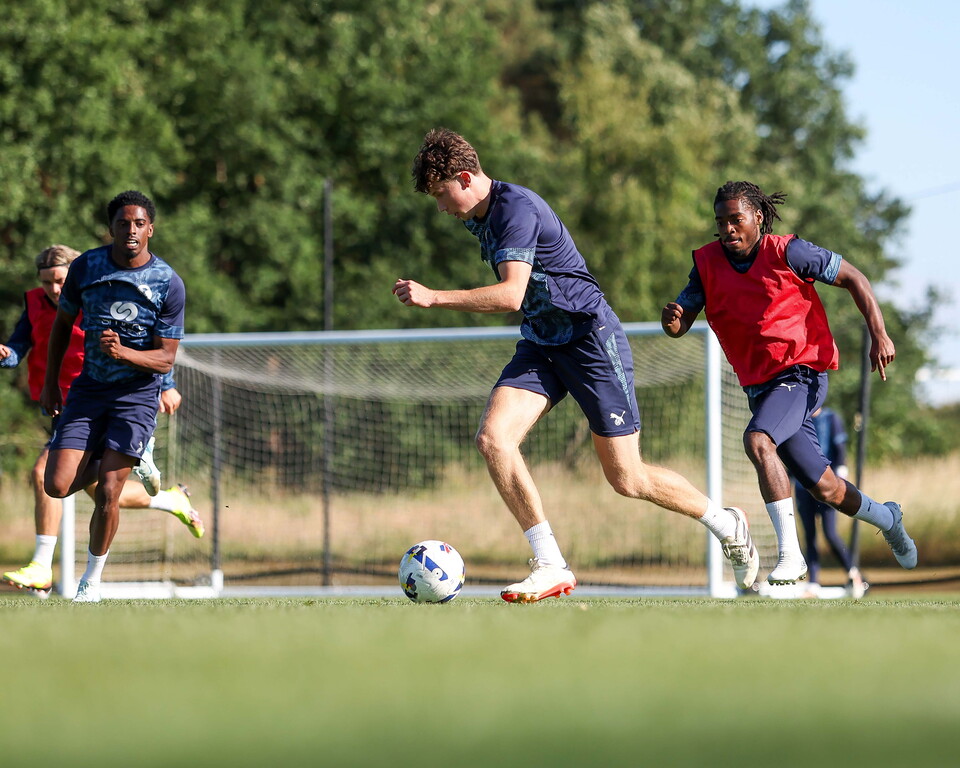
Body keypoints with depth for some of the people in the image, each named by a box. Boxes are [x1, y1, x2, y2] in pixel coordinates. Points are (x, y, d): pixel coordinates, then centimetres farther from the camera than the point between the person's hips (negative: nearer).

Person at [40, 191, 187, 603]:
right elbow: (62, 322, 13)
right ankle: (100, 463, 24)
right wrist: (50, 383, 11)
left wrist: (122, 352, -27)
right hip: (89, 388, 3)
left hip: (137, 393, -3)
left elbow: (165, 359, -9)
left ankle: (92, 580, 9)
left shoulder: (169, 284, -11)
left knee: (107, 492, -11)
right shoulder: (85, 267, -4)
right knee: (57, 486, -10)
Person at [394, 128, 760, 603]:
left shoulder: (516, 209, -22)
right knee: (492, 437, -16)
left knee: (626, 480, -3)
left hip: (591, 337, -9)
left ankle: (726, 524, 23)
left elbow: (511, 295, -32)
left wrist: (433, 298, -34)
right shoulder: (477, 218, 8)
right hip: (540, 344, 9)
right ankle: (550, 566, -14)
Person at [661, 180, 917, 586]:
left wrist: (879, 335, -13)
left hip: (801, 372, -6)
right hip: (759, 385, 6)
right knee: (824, 488, 12)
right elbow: (680, 324, 1)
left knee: (758, 441, -32)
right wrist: (671, 318, -25)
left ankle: (790, 554, -31)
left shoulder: (787, 253, -12)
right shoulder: (708, 263, 1)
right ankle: (886, 518, 43)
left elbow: (852, 278, -4)